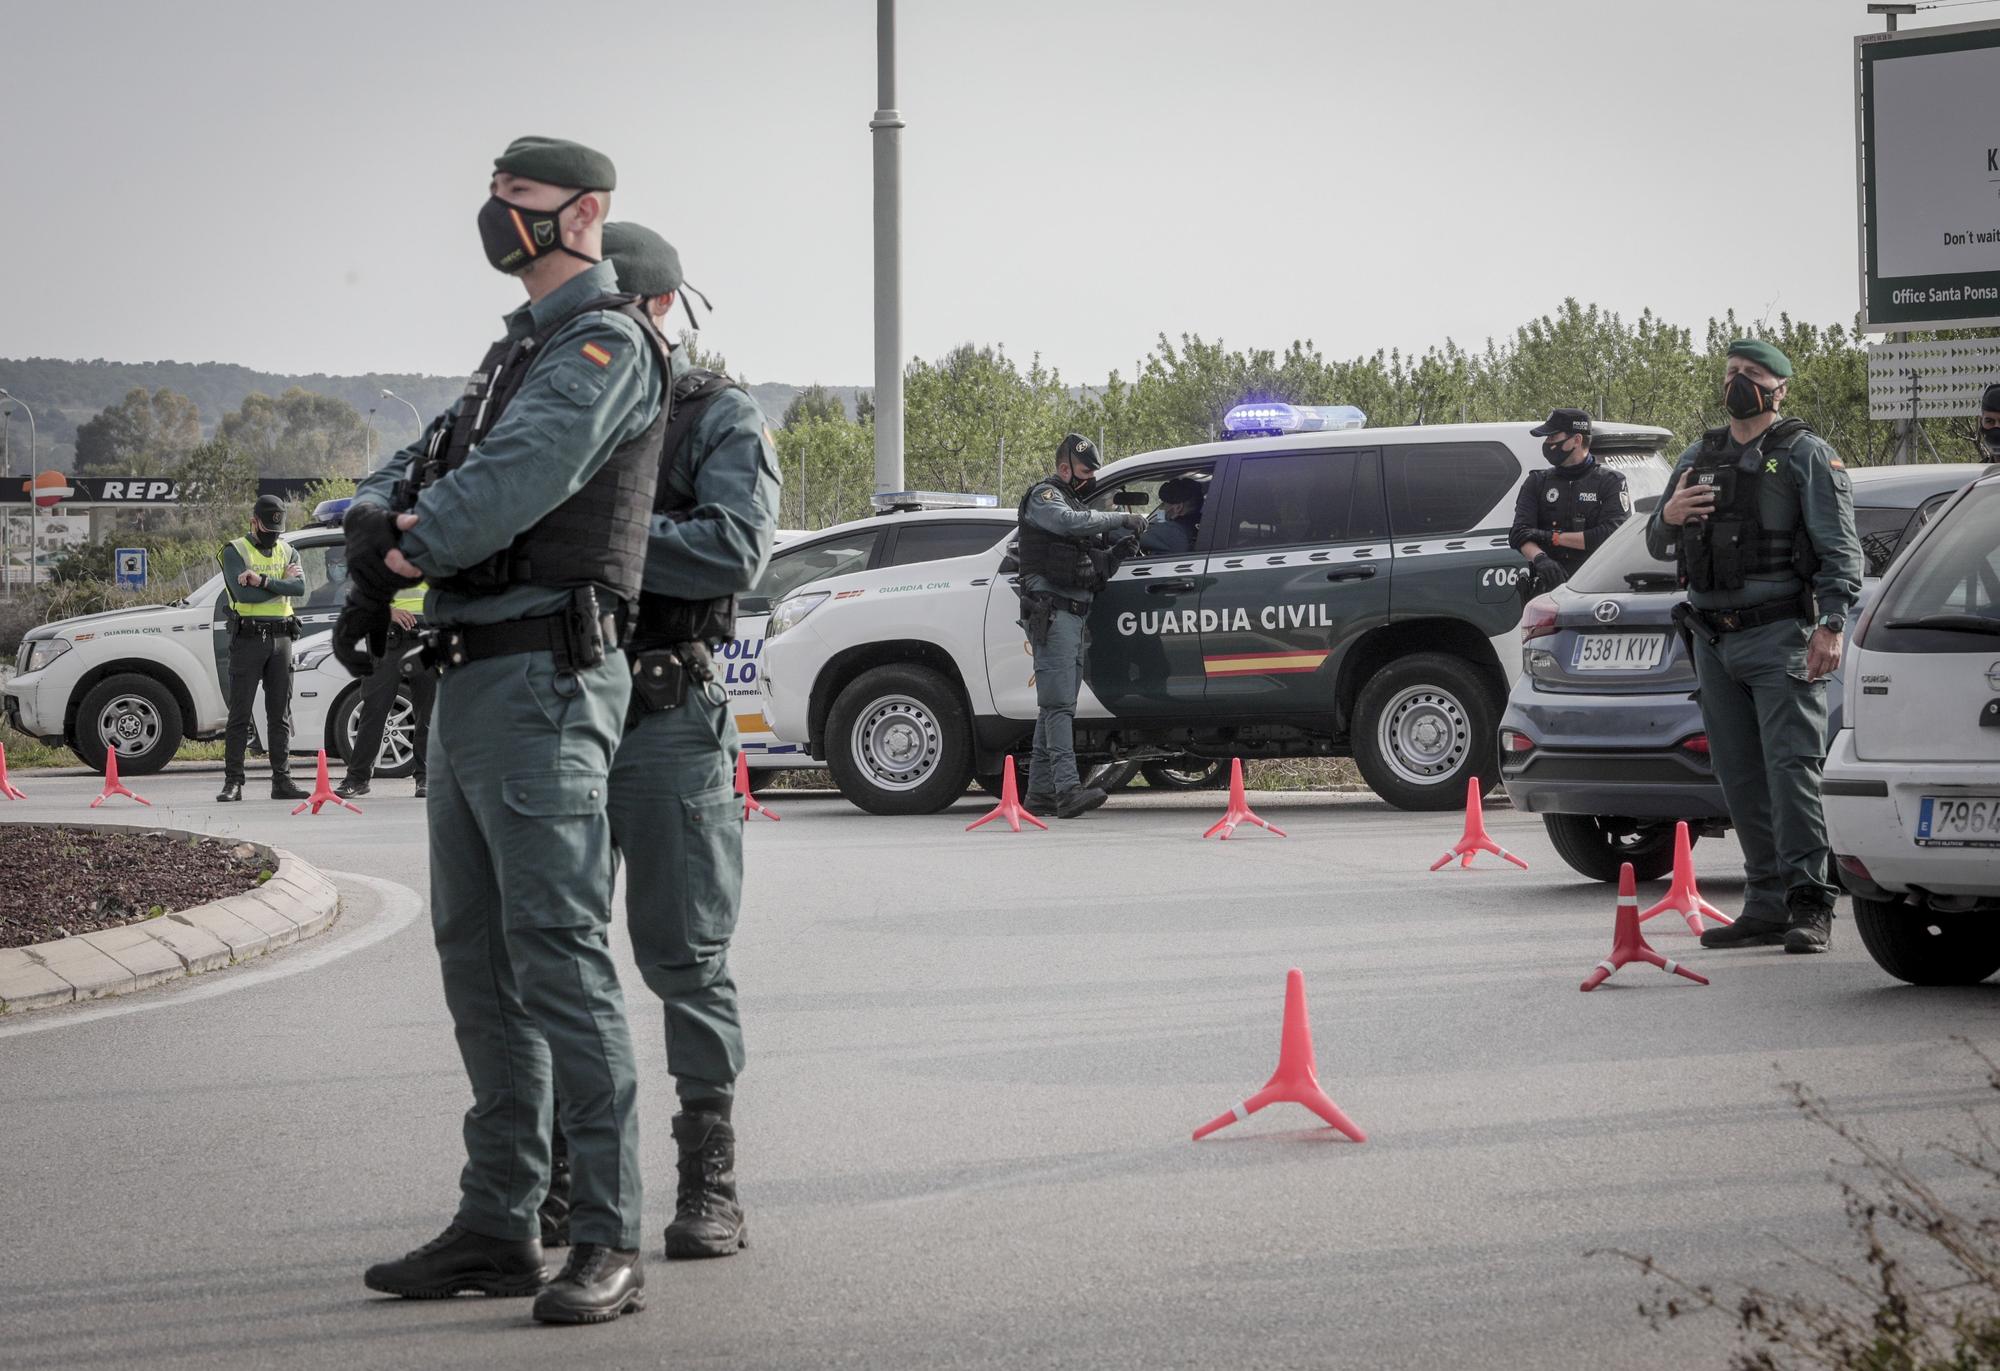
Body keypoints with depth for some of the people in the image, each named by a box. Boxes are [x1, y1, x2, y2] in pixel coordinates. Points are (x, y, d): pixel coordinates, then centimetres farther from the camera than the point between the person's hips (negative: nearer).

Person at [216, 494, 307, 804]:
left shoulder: (287, 552, 12)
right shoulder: (235, 551, -1)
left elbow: (300, 587, -8)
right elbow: (243, 593, -17)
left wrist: (263, 581, -20)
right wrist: (282, 583, -8)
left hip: (280, 638, 4)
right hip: (248, 637, -4)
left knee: (280, 714, 5)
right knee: (240, 714, -4)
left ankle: (282, 781, 8)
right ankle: (232, 783, -2)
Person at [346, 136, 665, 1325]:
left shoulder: (605, 345, -8)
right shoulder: (521, 349, 22)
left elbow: (516, 480, -21)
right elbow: (420, 469, 19)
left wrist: (403, 556, -8)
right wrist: (377, 524, -3)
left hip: (545, 681, -10)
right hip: (471, 681, 10)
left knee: (560, 957, -12)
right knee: (480, 963, 12)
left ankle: (611, 1242, -10)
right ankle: (498, 1226, 19)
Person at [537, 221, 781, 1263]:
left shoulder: (721, 420, 1)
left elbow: (735, 549, -15)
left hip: (667, 719, -5)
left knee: (685, 959, -1)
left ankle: (710, 1185, 5)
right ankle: (561, 1182, 16)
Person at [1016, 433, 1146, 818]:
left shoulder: (1072, 500, 27)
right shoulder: (1044, 496, -4)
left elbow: (1086, 552, 27)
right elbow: (1070, 522, -25)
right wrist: (1120, 519, -23)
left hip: (1073, 614, 10)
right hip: (1051, 610, -10)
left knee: (1057, 703, 10)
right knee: (1059, 703, -17)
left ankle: (1041, 789, 14)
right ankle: (1068, 789, -27)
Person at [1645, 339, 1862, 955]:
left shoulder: (1806, 455, 1)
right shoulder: (1698, 458, 19)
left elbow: (1840, 549, -6)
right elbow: (1658, 546, 23)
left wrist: (1831, 625, -18)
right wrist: (1667, 517, -1)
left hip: (1780, 636, -6)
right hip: (1713, 642, 6)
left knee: (1791, 770, -12)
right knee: (1741, 782, 6)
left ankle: (1810, 906, -11)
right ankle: (1767, 906, 11)